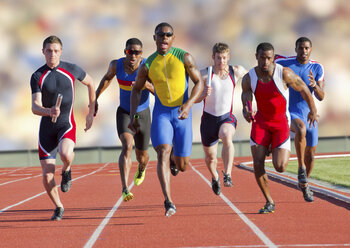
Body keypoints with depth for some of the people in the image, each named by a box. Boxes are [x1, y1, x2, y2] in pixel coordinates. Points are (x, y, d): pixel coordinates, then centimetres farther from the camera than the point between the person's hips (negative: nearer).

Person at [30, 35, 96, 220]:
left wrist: (91, 112, 18)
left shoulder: (72, 70, -3)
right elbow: (35, 107, -15)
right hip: (47, 127, 1)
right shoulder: (37, 77, -5)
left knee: (66, 153, -35)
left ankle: (66, 171, 2)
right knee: (47, 176, -5)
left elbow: (90, 83, 17)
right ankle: (58, 207, 21)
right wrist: (49, 111, -37)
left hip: (67, 124, -1)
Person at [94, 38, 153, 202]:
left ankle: (141, 169, 56)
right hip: (124, 113, 0)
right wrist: (95, 99, 12)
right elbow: (107, 78, 11)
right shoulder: (116, 65, -12)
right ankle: (124, 189, -35)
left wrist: (146, 85, -42)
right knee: (127, 147, -26)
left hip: (143, 114, 0)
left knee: (141, 156, 16)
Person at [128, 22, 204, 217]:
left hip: (182, 114, 0)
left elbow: (199, 83, -4)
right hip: (161, 112, 0)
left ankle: (177, 159, 44)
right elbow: (137, 90, 15)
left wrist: (189, 104, -20)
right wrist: (132, 116, 4)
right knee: (163, 153, -22)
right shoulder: (148, 65, 1)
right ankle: (169, 202, -27)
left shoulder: (184, 57, -5)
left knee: (183, 166, 3)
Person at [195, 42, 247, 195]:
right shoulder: (205, 74, -9)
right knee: (210, 157, 12)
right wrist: (203, 94, -31)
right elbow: (195, 100, -9)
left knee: (227, 137, -36)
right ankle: (215, 178, 46)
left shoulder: (236, 72, -3)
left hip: (227, 117, -1)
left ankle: (227, 175, -41)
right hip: (209, 118, 1)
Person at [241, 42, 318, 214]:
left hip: (281, 122, -2)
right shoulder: (248, 79, -10)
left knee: (280, 167, -12)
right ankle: (269, 202, 7)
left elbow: (303, 89, -3)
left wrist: (313, 110, 8)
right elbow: (245, 102, -8)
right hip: (261, 121, 2)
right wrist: (247, 113, -33)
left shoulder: (284, 74, -18)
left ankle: (284, 152, 28)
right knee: (258, 165, -10)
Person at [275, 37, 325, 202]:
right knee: (301, 129, -38)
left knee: (311, 154, 11)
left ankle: (304, 184, 38)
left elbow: (321, 97, -5)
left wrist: (314, 85, -27)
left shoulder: (317, 68, -2)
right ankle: (301, 168, -22)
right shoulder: (284, 63, -8)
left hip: (309, 114, 4)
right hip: (289, 112, -4)